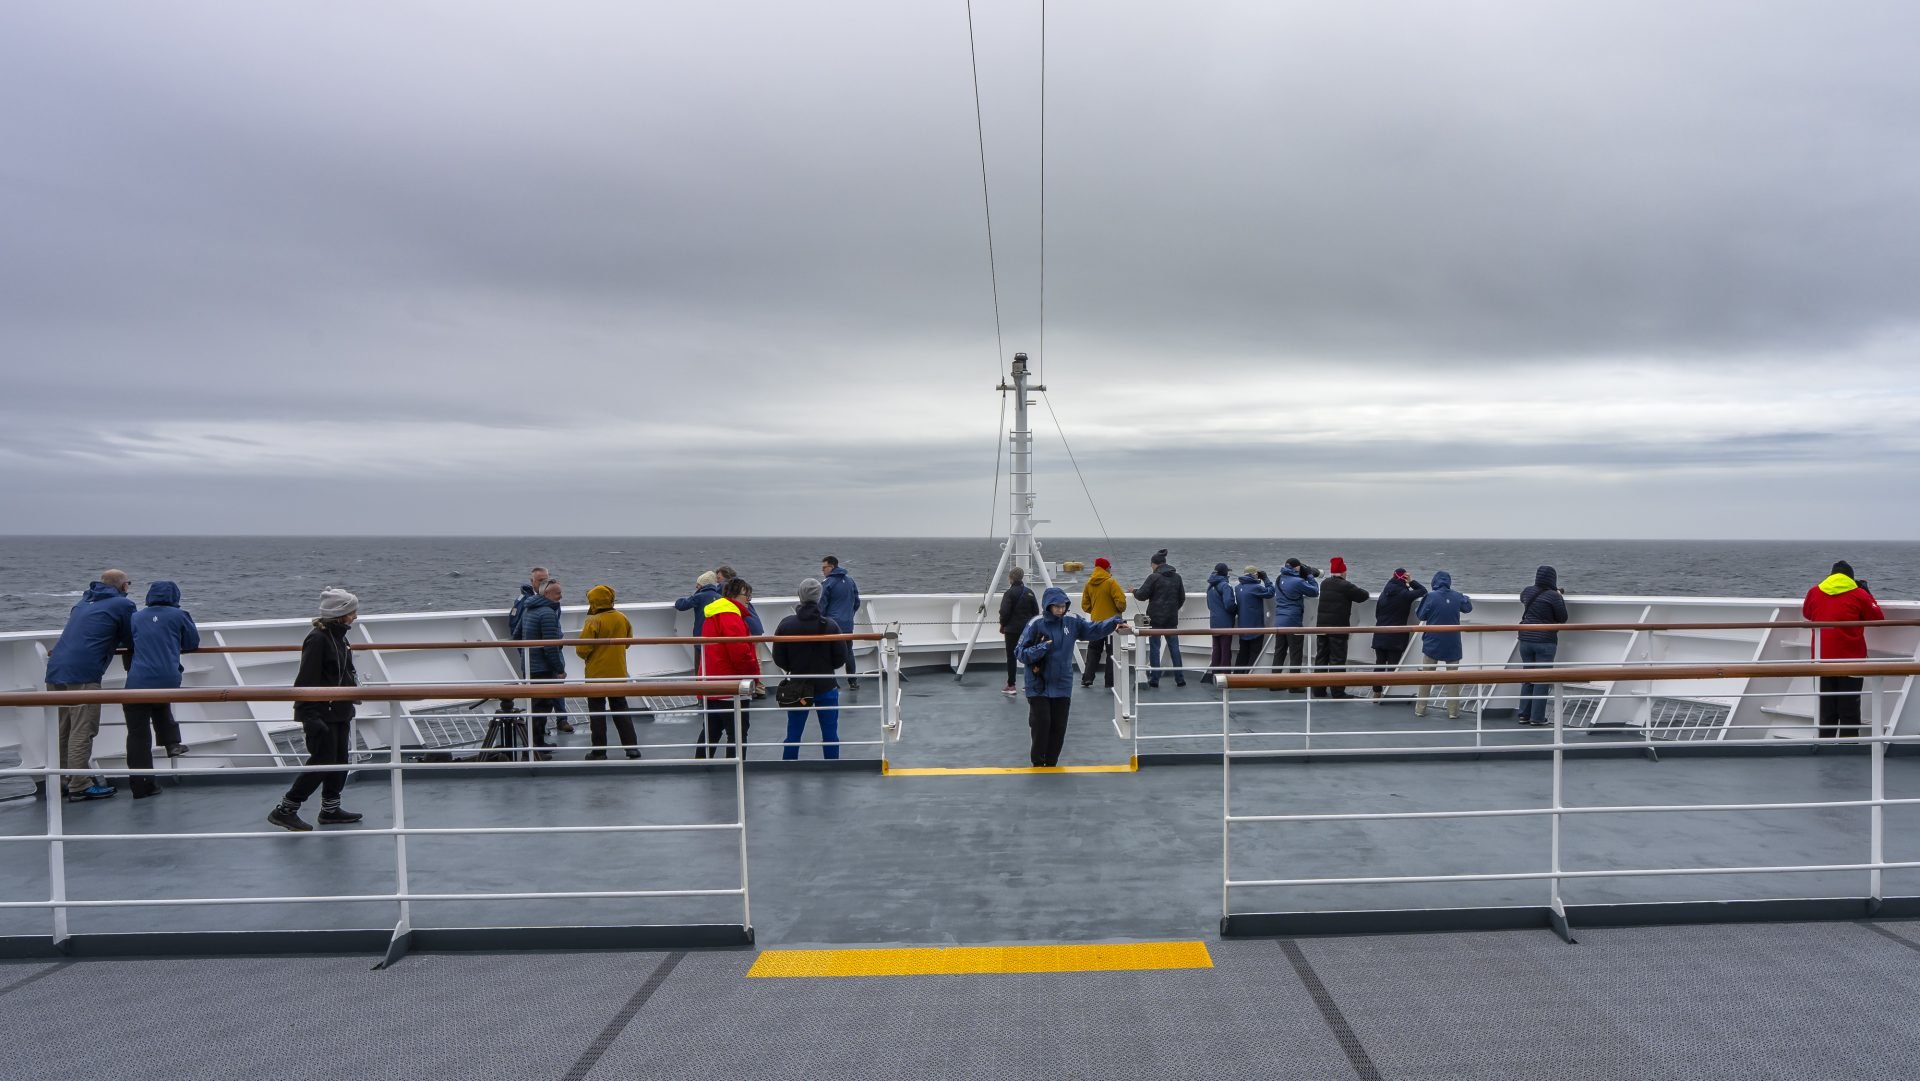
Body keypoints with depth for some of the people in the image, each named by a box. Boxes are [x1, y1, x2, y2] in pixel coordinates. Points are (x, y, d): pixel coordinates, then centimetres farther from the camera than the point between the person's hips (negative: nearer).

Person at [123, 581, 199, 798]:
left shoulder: (136, 617, 14)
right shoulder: (178, 616, 8)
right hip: (168, 680, 0)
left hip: (137, 682, 0)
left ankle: (141, 784, 6)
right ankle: (171, 742, 20)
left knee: (138, 734, 5)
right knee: (161, 706, 35)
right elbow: (193, 643, 16)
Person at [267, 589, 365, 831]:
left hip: (339, 711, 9)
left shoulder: (338, 636, 10)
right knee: (321, 762, -5)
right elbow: (307, 681, -21)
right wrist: (310, 716, -24)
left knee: (339, 760, 14)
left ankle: (330, 809, 25)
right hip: (321, 713, -9)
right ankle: (284, 810, 6)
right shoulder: (317, 639, -19)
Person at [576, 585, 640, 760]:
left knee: (597, 713, 5)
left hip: (596, 674, -5)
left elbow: (582, 649, -20)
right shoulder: (622, 619, 0)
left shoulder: (594, 621, -18)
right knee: (620, 710, 14)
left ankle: (599, 751, 8)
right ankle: (632, 746, 12)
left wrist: (585, 656, 1)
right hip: (618, 673, 5)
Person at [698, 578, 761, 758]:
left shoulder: (715, 614, 17)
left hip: (712, 685, 10)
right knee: (738, 734, -3)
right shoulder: (730, 616, -17)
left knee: (712, 731, 19)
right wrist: (755, 674, -10)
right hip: (730, 686, -10)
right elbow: (739, 651, -24)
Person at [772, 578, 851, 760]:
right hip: (826, 686, -1)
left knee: (793, 734, 9)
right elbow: (841, 658, -6)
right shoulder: (831, 625, -12)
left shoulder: (786, 624, -9)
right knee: (830, 734, 8)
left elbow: (778, 658, -4)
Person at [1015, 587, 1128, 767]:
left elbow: (1094, 629, 1)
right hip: (1038, 686, -4)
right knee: (1041, 724, -4)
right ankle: (1038, 762, 15)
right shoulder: (1036, 624, -12)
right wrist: (1041, 648, -25)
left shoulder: (1072, 621, 0)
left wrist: (1115, 622, -14)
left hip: (1062, 685, 4)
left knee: (1059, 727, 9)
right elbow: (1021, 653, -11)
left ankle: (1051, 763, 23)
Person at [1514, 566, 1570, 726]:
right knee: (1542, 680, 1)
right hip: (1545, 642, -5)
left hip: (1526, 640, 5)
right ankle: (1537, 717, 1)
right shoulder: (1553, 596, -12)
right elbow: (1563, 618, -5)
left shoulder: (1527, 591, 4)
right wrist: (1561, 599, 7)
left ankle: (1524, 715, 15)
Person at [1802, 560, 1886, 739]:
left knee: (1826, 712, 11)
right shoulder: (1859, 594, -4)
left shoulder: (1814, 592, 4)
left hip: (1822, 660, 2)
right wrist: (1867, 593, 15)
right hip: (1851, 661, -2)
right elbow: (1878, 618, 7)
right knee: (1849, 713, 4)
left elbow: (1806, 613, 21)